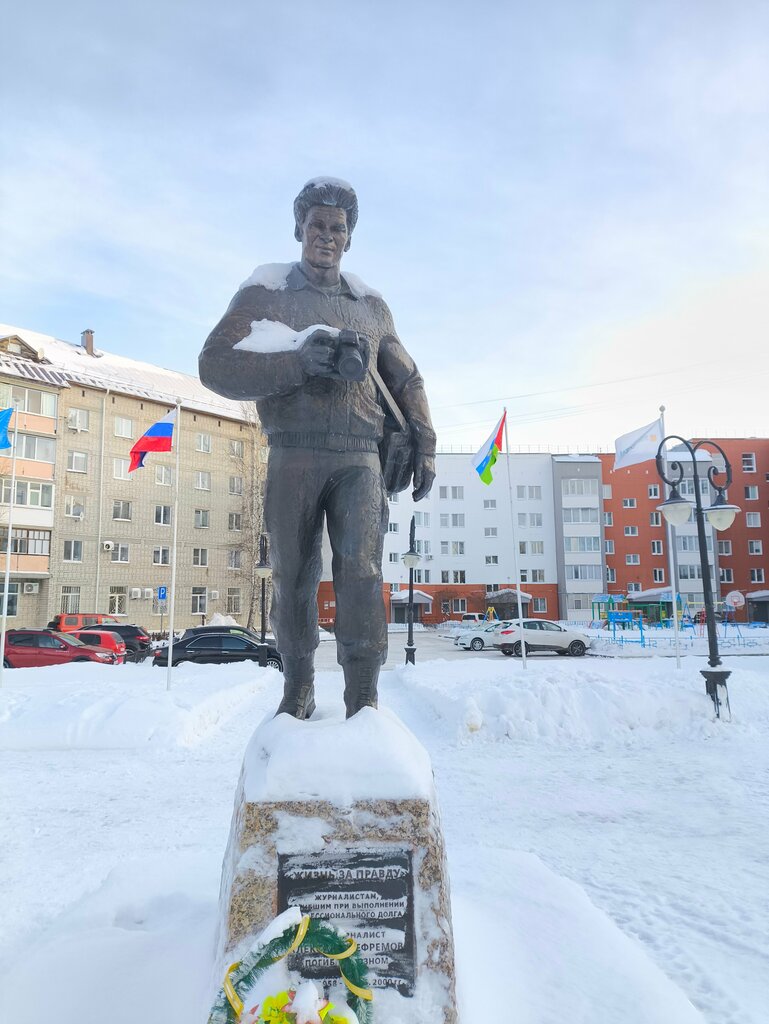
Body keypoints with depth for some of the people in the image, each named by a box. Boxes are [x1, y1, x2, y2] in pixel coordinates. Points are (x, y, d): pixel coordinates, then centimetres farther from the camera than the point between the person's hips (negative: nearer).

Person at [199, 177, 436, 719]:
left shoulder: (371, 304, 19)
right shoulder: (265, 292, 10)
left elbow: (408, 380, 25)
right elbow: (216, 364, -2)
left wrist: (424, 445, 13)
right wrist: (299, 362, -15)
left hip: (359, 456, 1)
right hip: (294, 455, -1)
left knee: (360, 570, -14)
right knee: (293, 578, 2)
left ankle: (363, 700, -8)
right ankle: (298, 690, 19)